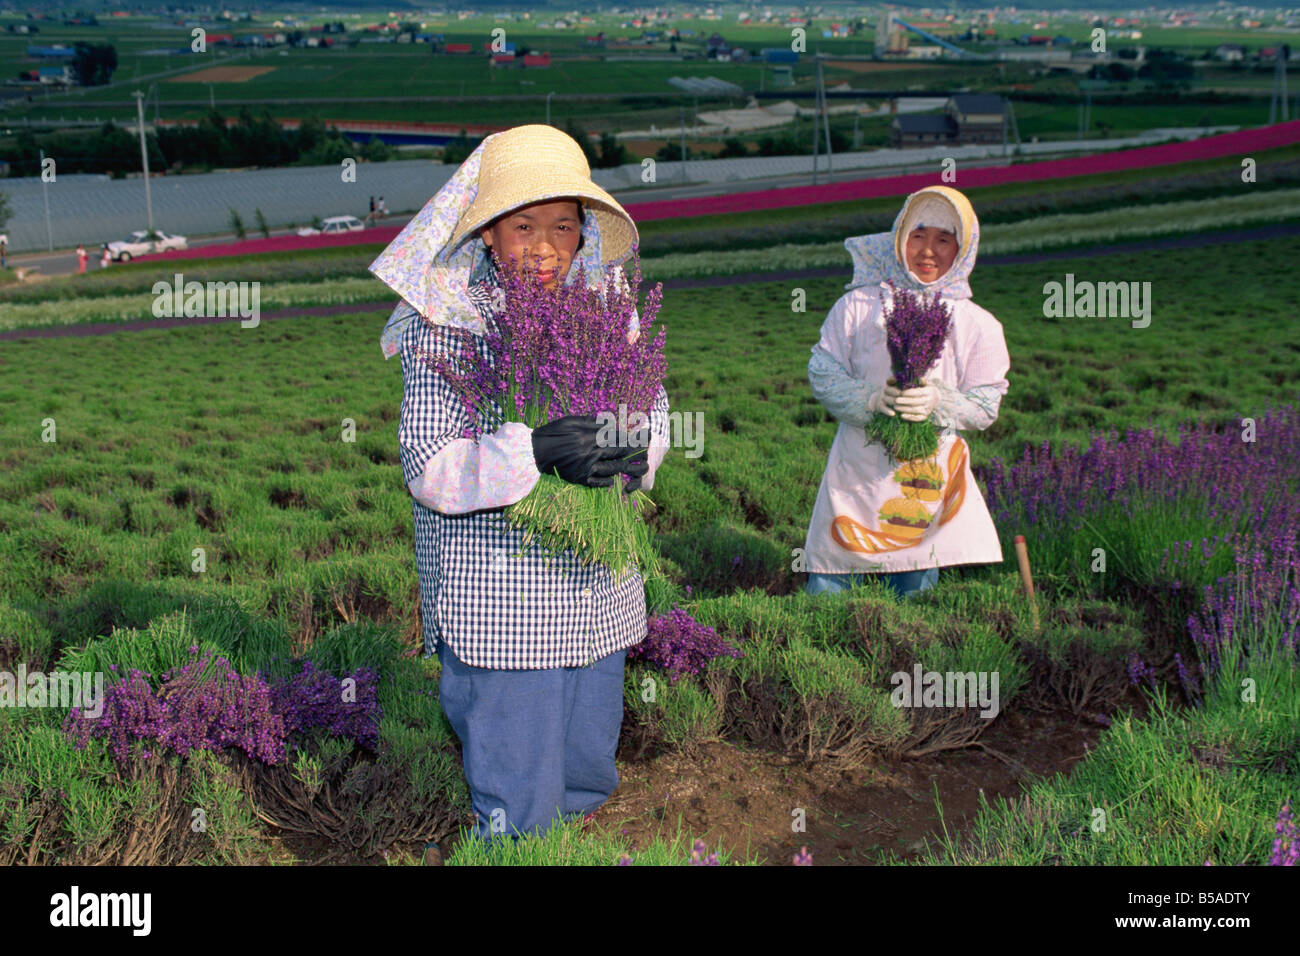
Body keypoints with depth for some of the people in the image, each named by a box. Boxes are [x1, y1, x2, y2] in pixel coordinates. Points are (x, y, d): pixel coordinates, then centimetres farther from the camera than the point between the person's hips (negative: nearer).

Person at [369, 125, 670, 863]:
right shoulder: (445, 327, -12)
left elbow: (651, 406, 6)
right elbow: (428, 469, -17)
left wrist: (635, 448, -17)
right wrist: (532, 452, -32)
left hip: (596, 587, 5)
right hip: (496, 597, -5)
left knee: (586, 778, 20)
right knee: (517, 808, 1)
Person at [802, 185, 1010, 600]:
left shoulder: (978, 325, 1)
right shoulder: (858, 306, 0)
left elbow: (986, 405, -1)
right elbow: (822, 372, -1)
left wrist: (938, 402, -20)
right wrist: (870, 397, -18)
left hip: (931, 481, 1)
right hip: (858, 472, 0)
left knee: (914, 596, 8)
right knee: (825, 594, 2)